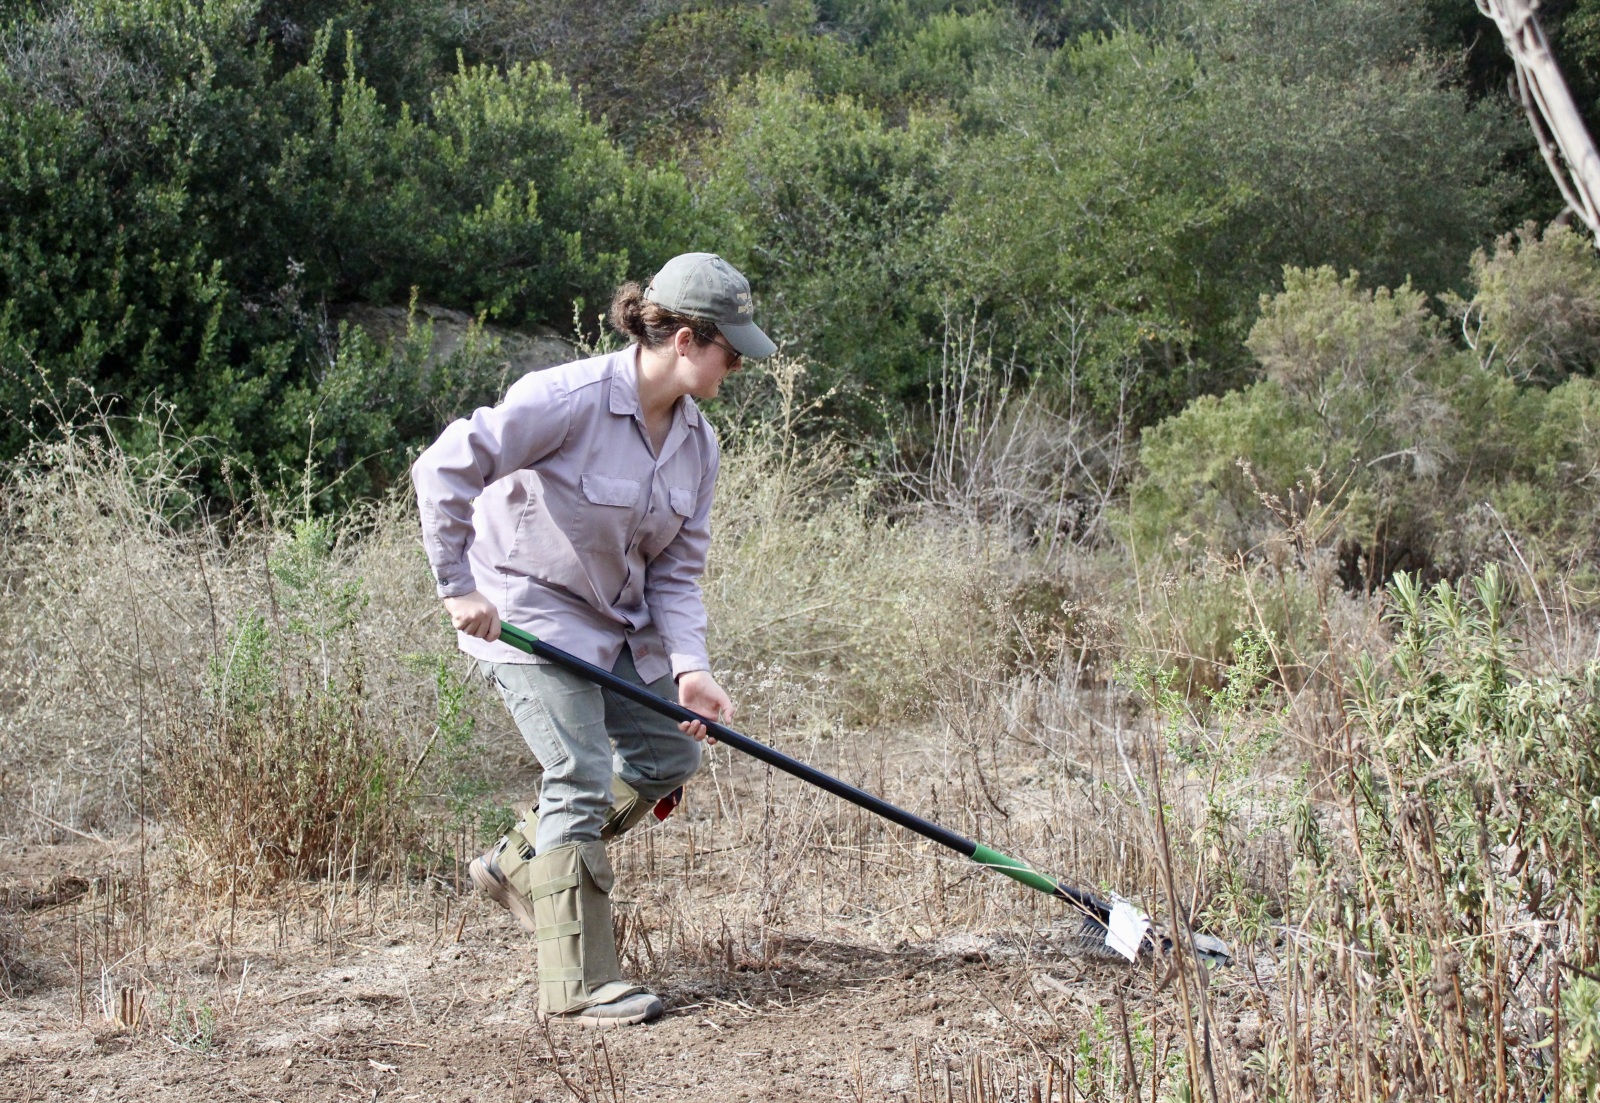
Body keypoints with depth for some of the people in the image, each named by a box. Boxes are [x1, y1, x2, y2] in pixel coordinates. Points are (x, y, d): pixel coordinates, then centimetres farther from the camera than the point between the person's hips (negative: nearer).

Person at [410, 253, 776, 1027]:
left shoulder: (697, 443, -1)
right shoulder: (572, 398, -25)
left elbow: (676, 570, 1)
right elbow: (443, 470, -25)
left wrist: (688, 668, -14)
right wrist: (459, 587, -22)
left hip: (617, 622, 9)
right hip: (526, 609, -8)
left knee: (670, 751, 10)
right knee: (582, 777, -14)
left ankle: (516, 866, 26)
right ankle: (577, 984, -6)